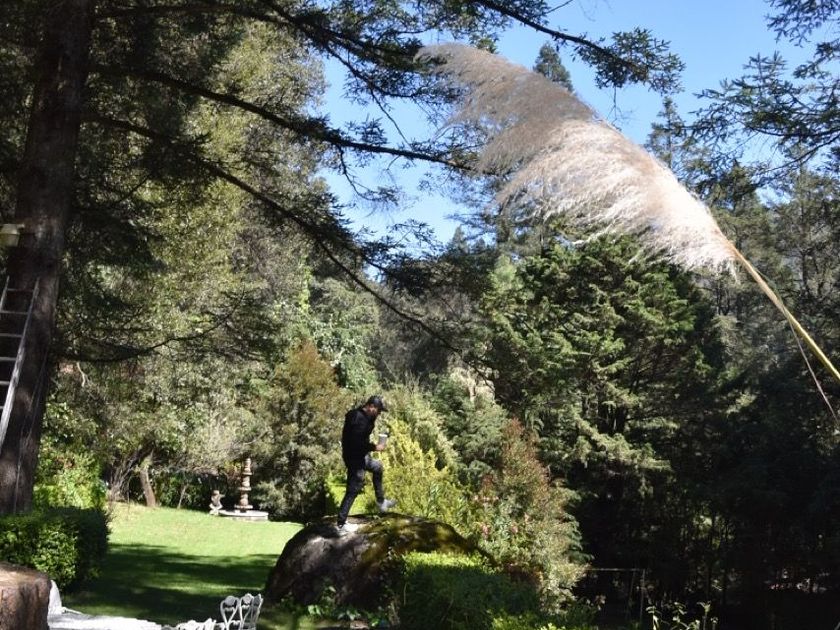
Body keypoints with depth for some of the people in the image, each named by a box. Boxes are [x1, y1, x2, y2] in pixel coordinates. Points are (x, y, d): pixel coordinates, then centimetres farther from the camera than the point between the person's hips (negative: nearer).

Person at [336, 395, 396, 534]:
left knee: (377, 467, 29)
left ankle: (381, 502, 39)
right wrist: (375, 447, -20)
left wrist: (372, 420, 5)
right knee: (353, 490, -2)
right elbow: (357, 443, -31)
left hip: (360, 455, 10)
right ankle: (341, 524, 5)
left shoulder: (362, 415, 5)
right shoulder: (359, 420, -27)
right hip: (355, 458, -10)